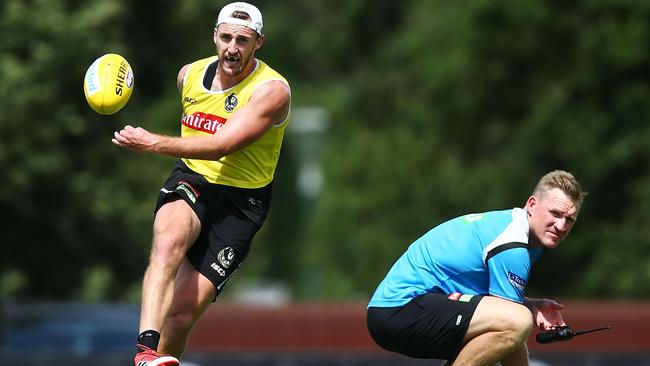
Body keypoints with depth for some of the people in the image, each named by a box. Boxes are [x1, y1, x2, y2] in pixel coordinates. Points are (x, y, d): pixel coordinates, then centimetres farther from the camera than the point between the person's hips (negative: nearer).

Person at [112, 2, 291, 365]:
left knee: (183, 311, -12)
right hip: (190, 182, 3)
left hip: (241, 201, -2)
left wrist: (152, 143, -25)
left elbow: (221, 145, -23)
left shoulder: (272, 90, -13)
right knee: (169, 240, -35)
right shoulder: (190, 75, 4)